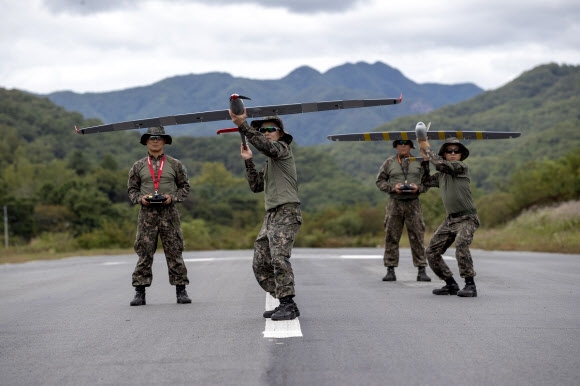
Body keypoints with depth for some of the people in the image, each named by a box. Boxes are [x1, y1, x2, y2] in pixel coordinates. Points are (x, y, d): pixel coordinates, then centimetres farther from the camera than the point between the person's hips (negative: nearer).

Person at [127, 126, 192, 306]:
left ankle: (181, 291, 7)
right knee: (144, 254, -1)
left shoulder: (174, 165, 7)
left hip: (169, 212, 0)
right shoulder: (138, 166, 9)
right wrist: (140, 198, -8)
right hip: (147, 214, 1)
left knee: (174, 252, 1)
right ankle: (140, 292, 3)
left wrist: (172, 197, -9)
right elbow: (131, 189, 12)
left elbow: (185, 187, 9)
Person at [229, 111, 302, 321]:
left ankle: (288, 305, -22)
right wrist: (248, 161, 13)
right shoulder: (270, 162, 24)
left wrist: (242, 125, -28)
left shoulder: (282, 147, -1)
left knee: (279, 258, -23)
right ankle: (285, 304, 12)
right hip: (271, 215, 10)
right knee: (260, 264, 8)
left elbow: (266, 146, -24)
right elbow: (256, 186, 21)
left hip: (286, 212, -10)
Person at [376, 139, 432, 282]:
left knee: (417, 237, -2)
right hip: (394, 203, 0)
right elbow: (380, 181, 6)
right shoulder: (389, 163, 6)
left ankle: (421, 271, 2)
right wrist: (393, 187, -11)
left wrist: (418, 188, -12)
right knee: (391, 237, 0)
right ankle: (390, 271, 5)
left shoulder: (419, 162, 8)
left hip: (413, 203, 0)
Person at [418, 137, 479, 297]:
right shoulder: (441, 175, 14)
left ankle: (470, 285, -27)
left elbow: (441, 164, -19)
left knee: (461, 245, -33)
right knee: (431, 252, 5)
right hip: (450, 219, 8)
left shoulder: (462, 167, -7)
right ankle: (451, 284, 15)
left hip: (467, 218, -8)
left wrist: (427, 148, -6)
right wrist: (425, 158, 16)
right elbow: (426, 181, 25)